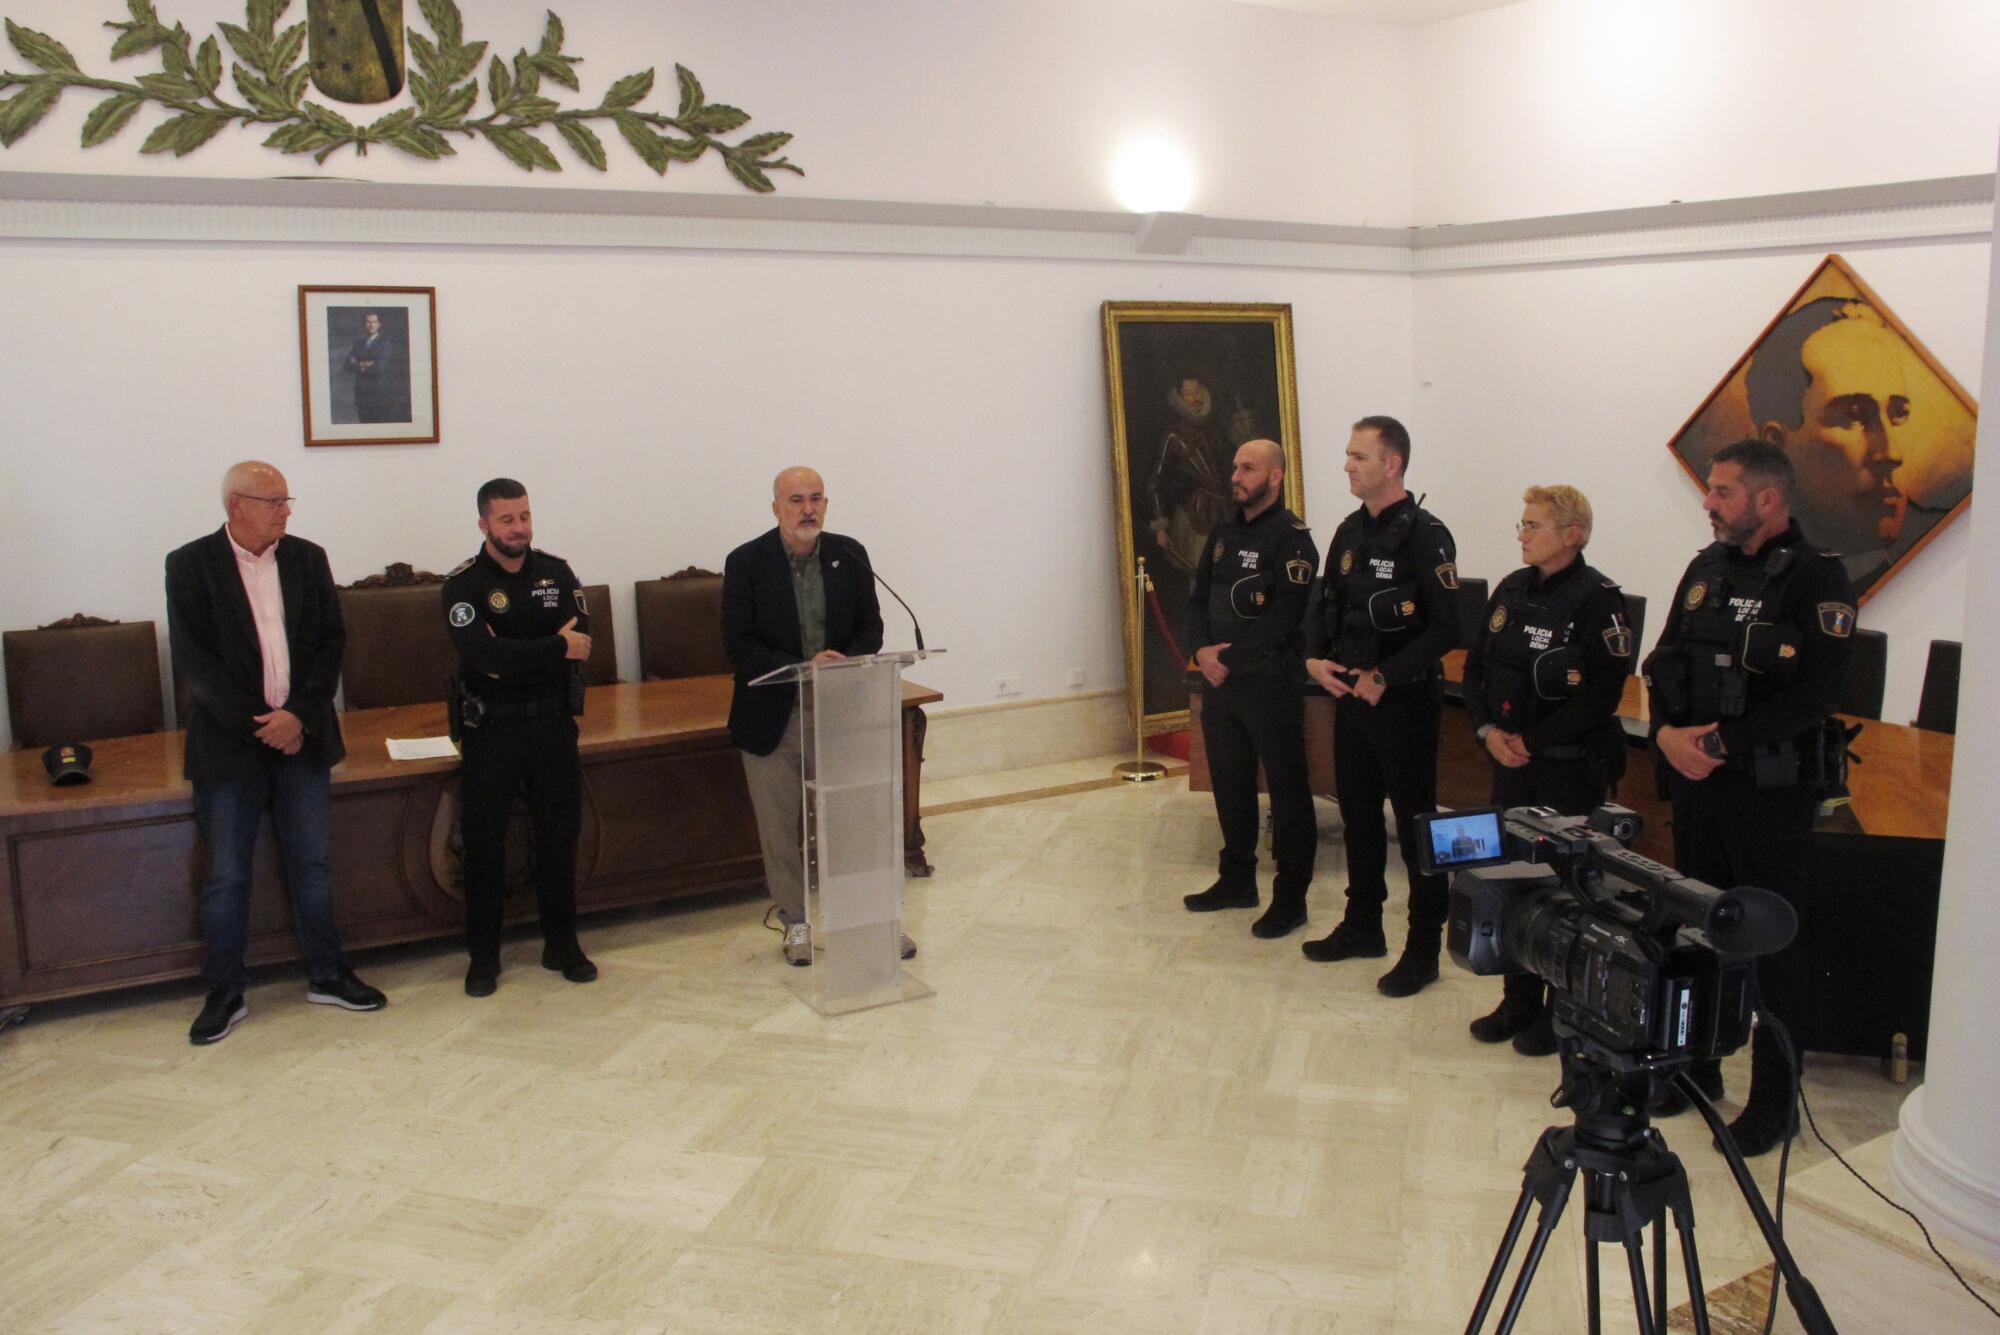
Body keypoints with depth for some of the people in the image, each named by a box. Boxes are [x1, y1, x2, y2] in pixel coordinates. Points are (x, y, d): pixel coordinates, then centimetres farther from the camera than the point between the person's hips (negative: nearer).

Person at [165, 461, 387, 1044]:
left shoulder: (307, 558, 5)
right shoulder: (190, 565, -4)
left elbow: (330, 642, 2)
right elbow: (192, 657, -9)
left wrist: (299, 715, -11)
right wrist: (257, 724, -14)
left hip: (301, 735, 3)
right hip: (228, 744, -3)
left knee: (312, 863, 11)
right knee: (226, 876, 5)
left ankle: (326, 975, 24)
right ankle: (225, 994, 17)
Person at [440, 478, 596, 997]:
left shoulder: (557, 573, 4)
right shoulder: (463, 584, -7)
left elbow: (582, 641, -8)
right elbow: (481, 654, -22)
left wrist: (513, 656, -18)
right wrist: (555, 648, -18)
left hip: (552, 721, 3)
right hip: (490, 728, -3)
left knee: (560, 834, 9)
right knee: (483, 842, 4)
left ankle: (562, 944, 23)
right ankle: (483, 956, 16)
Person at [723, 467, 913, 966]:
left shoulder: (850, 555, 2)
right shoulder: (746, 562, -6)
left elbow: (871, 626, 6)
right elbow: (738, 644, -11)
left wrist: (845, 662, -15)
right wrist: (801, 668, -22)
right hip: (773, 718, -2)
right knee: (780, 829, 8)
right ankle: (796, 922, 24)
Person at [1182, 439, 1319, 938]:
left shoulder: (1291, 537, -10)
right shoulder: (1223, 534, 13)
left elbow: (1283, 620, -18)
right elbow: (1198, 600, 12)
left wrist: (1230, 656, -14)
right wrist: (1203, 651, -6)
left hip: (1270, 682, -7)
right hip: (1219, 680, 8)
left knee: (1286, 790, 1)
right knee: (1230, 783, 16)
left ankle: (1290, 898, 10)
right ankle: (1237, 880, 30)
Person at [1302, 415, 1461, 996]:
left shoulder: (1424, 535, -14)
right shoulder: (1350, 532, 10)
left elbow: (1445, 626, -19)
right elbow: (1327, 605, 17)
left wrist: (1385, 677, -20)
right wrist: (1316, 658, -1)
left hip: (1406, 701, -7)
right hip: (1351, 696, 8)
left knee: (1416, 823, 1)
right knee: (1358, 814, 16)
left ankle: (1424, 948, 11)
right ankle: (1362, 925, 31)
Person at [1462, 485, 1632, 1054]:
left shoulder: (1597, 599, -12)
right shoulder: (1512, 590, 8)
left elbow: (1603, 692, -18)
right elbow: (1475, 665, 11)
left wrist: (1532, 740, -16)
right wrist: (1488, 729, -4)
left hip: (1570, 767, -6)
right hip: (1511, 762, 6)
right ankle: (1519, 1001, 27)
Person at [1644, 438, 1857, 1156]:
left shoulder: (1818, 577, -10)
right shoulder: (1706, 567, 10)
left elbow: (1813, 695, -19)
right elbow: (1662, 665, 9)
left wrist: (1720, 743, -20)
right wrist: (1667, 733, -8)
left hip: (1769, 791, -6)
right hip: (1692, 779, 6)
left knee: (1771, 948, 3)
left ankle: (1773, 1104, 15)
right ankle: (1696, 1067, 31)